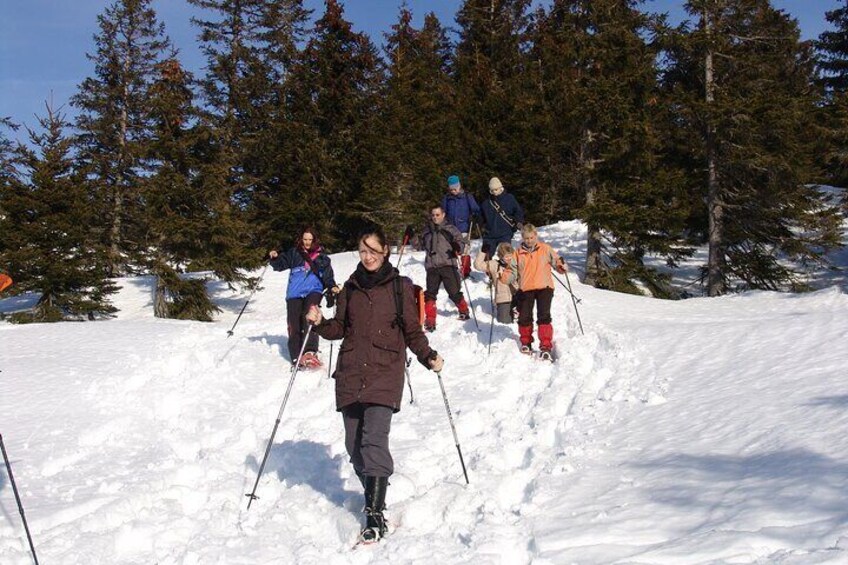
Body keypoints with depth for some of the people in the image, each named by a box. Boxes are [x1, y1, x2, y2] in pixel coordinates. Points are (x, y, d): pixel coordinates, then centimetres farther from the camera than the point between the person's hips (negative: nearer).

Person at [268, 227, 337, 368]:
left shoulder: (322, 256, 12)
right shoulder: (294, 253, 14)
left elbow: (328, 275, 9)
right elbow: (281, 264, 11)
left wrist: (332, 287, -8)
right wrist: (274, 257, -10)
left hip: (313, 291, -2)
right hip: (294, 293, 2)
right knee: (294, 325, -3)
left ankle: (310, 352, -32)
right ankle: (296, 358, 4)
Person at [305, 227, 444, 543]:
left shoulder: (400, 286, 5)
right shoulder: (351, 288, 14)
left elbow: (412, 330, 8)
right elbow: (340, 328, 17)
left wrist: (428, 357, -3)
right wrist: (320, 323, -2)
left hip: (385, 373, -4)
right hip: (350, 373, 4)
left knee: (374, 439, -17)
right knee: (354, 443, 4)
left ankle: (375, 514, -16)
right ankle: (373, 494, 23)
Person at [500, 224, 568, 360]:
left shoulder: (545, 249, 4)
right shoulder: (518, 253, 8)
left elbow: (556, 261, 6)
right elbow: (512, 271, 9)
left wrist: (561, 266, -16)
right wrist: (502, 276, -10)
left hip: (544, 287, -2)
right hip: (525, 289, 2)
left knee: (544, 317, -10)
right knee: (524, 318, 6)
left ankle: (546, 347, -7)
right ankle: (526, 343, 29)